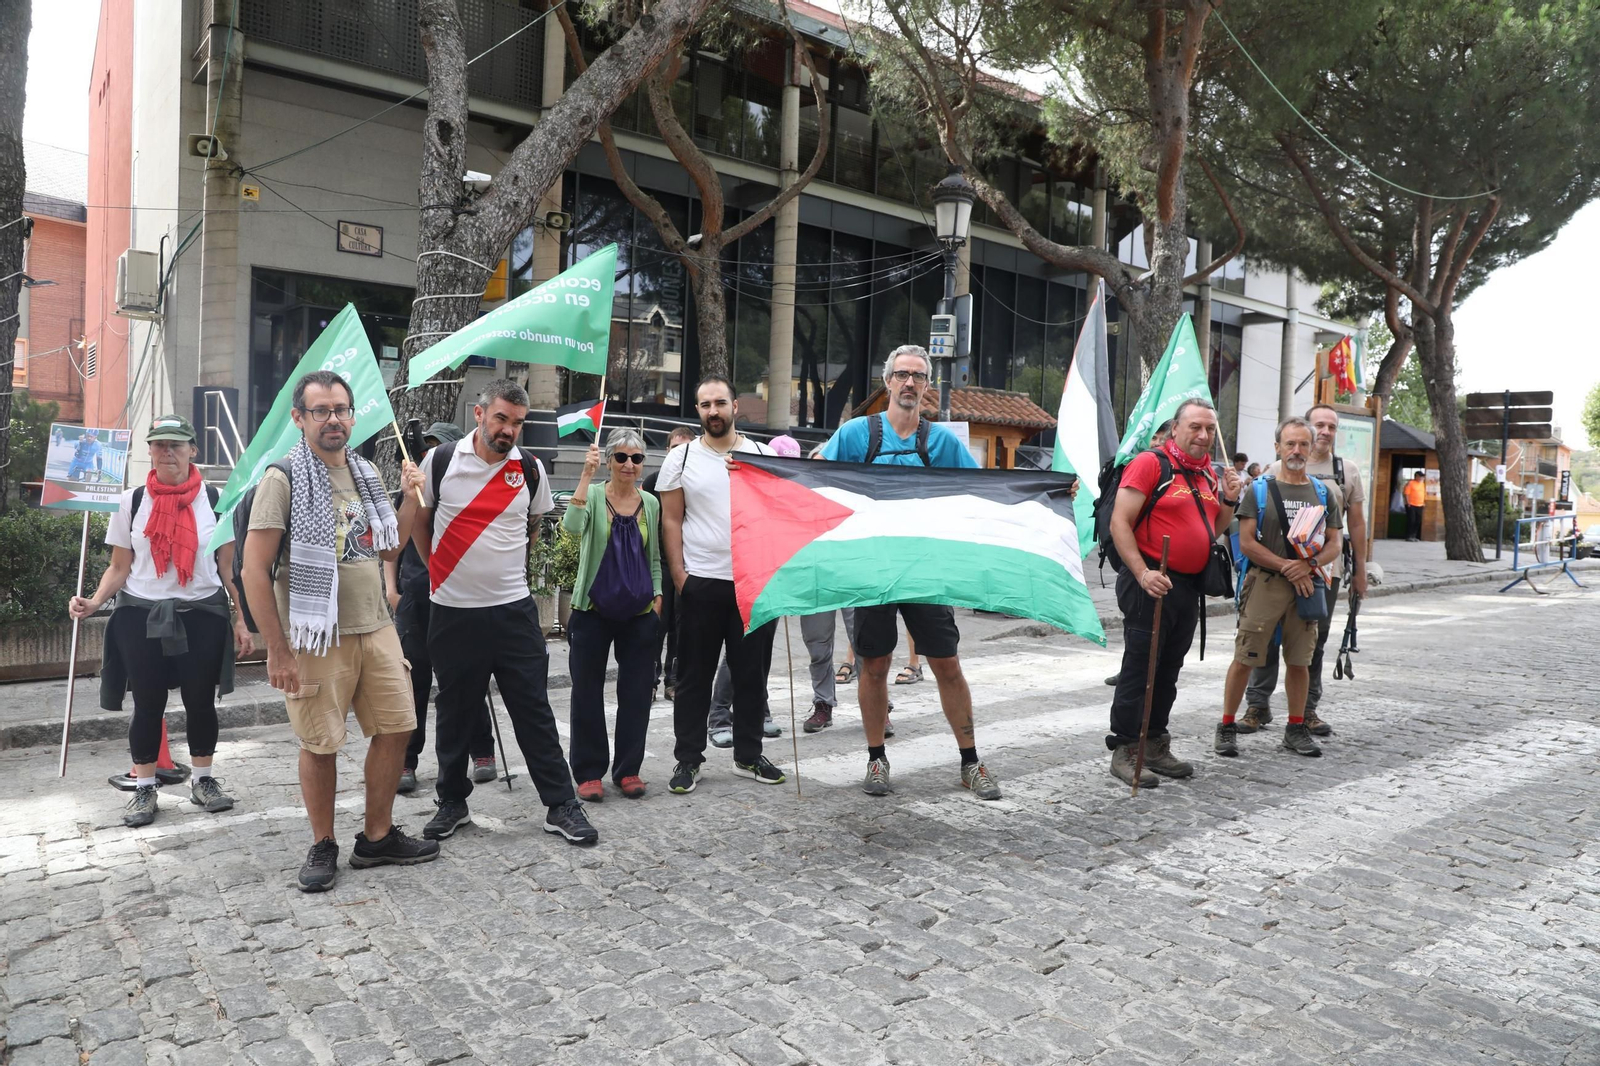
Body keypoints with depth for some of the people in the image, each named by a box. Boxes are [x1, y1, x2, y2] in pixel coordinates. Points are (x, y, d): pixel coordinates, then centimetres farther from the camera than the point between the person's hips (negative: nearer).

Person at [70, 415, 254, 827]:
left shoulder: (214, 499, 0)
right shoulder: (132, 501, 2)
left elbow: (229, 568, 3)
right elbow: (119, 568, 6)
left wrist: (241, 621, 0)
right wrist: (95, 601, -13)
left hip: (202, 616, 0)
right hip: (141, 617, 1)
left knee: (201, 701, 7)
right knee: (147, 705, 7)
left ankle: (204, 781, 24)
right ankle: (144, 789, 20)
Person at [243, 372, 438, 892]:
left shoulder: (366, 473, 10)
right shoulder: (284, 478, -10)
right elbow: (255, 569, -13)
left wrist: (410, 496, 4)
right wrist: (278, 652, -15)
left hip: (376, 628, 6)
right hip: (316, 638, -6)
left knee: (396, 727, 9)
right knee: (320, 744, 4)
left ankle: (377, 837, 25)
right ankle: (323, 846, 24)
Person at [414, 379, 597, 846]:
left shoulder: (531, 470, 0)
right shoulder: (440, 461, -4)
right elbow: (419, 521, 11)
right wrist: (440, 569, 13)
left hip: (513, 609, 1)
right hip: (453, 610, 0)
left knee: (534, 710, 3)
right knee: (455, 713, 12)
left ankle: (561, 806, 11)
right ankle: (452, 802, 29)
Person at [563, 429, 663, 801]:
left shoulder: (650, 503, 8)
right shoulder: (593, 495, -3)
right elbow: (571, 527, -25)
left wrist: (657, 596, 7)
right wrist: (586, 474, -26)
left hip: (639, 613, 3)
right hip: (593, 610, -3)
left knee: (636, 691, 6)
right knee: (587, 690, 3)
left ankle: (628, 769, 20)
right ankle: (589, 772, 15)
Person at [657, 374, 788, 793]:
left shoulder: (764, 455, 6)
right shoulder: (681, 458, 3)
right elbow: (671, 521, 2)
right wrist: (678, 574, -5)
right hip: (700, 582, -1)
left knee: (752, 674, 10)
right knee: (694, 676, 6)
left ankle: (748, 755, 24)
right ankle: (688, 759, 18)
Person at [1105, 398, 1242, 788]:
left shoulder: (1209, 473, 15)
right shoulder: (1151, 463, -9)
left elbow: (1214, 528, 26)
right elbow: (1119, 523, -15)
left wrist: (1229, 499, 7)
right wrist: (1143, 573, -23)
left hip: (1190, 586, 8)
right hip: (1152, 583, -8)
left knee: (1168, 670, 15)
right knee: (1138, 668, -3)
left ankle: (1156, 747, 26)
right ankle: (1125, 751, 6)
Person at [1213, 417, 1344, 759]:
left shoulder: (1323, 493, 12)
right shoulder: (1260, 489, 1)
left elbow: (1335, 544, 10)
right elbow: (1247, 542, -6)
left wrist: (1308, 566, -10)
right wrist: (1287, 567, -12)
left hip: (1306, 586, 4)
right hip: (1264, 582, -3)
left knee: (1299, 661, 9)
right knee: (1244, 658, -4)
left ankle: (1296, 728, 22)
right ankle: (1227, 726, 5)